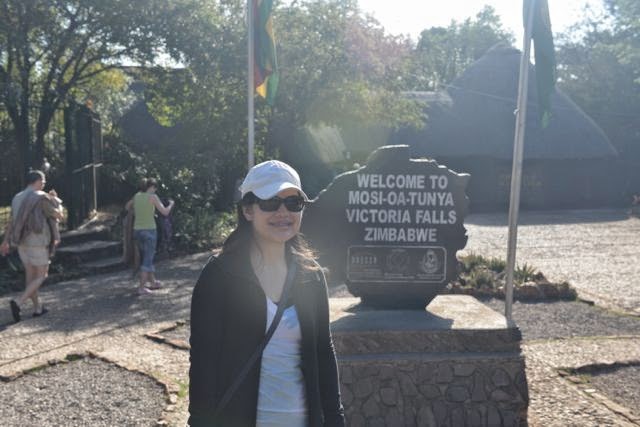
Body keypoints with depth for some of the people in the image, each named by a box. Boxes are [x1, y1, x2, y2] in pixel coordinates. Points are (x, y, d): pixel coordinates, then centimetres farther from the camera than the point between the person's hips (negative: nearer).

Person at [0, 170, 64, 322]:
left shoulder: (18, 198, 9)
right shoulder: (42, 197, -14)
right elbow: (59, 216, -4)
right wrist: (55, 199, 12)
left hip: (21, 241, 7)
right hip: (37, 243, -7)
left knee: (30, 275, 16)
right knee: (41, 276, 3)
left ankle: (38, 308, 23)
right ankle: (18, 303, -14)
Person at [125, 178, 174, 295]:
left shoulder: (137, 195, 6)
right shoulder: (153, 197, -11)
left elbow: (127, 207, 24)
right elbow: (165, 212, -8)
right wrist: (171, 204, 11)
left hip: (137, 231, 6)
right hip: (149, 231, -6)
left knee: (146, 257, 19)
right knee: (147, 260, 0)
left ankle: (153, 282, 29)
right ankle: (141, 288, -3)